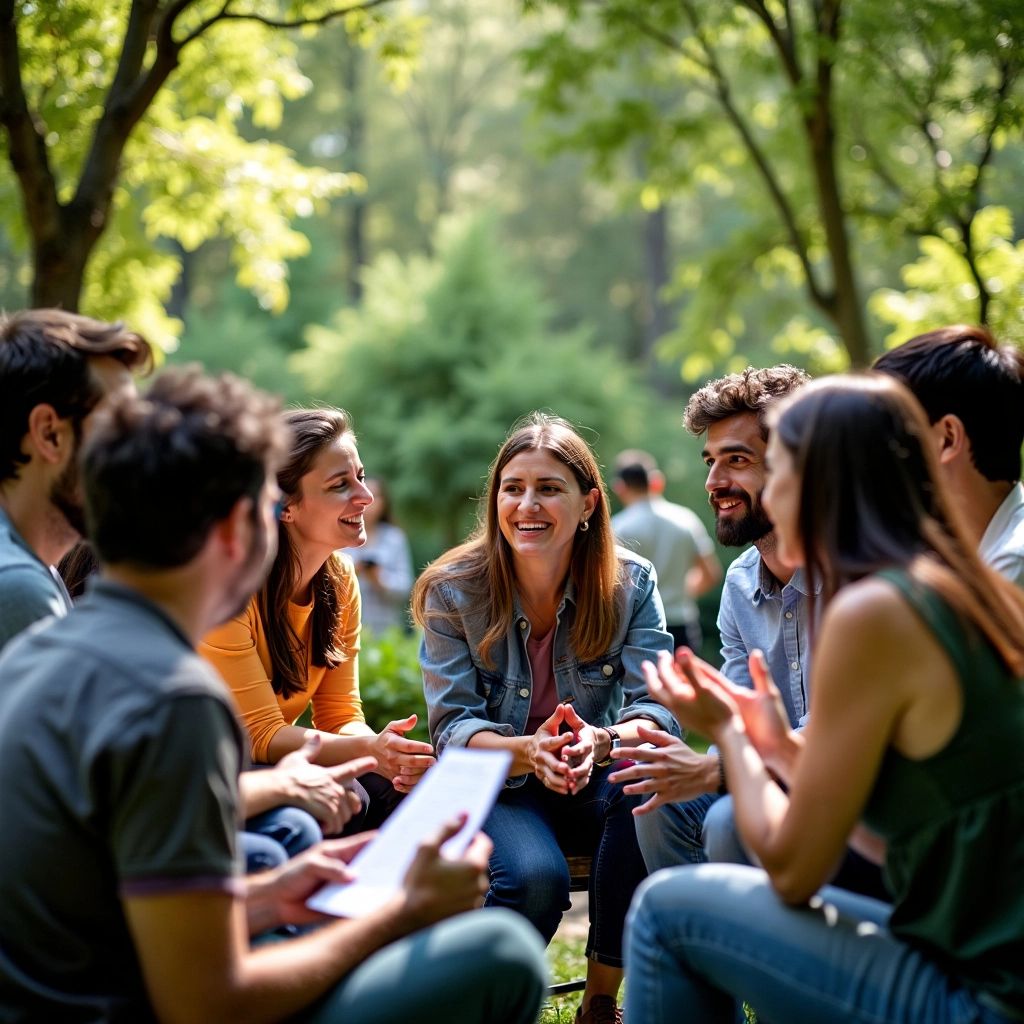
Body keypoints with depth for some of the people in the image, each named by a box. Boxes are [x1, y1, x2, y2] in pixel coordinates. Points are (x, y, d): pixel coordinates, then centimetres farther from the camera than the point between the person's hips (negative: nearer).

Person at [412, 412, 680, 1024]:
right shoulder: (452, 592, -9)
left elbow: (654, 706, -12)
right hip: (495, 788, -2)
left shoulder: (631, 582, -7)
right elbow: (453, 725, -11)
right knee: (536, 877, -34)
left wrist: (603, 740, -36)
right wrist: (528, 751, -33)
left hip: (594, 782, 2)